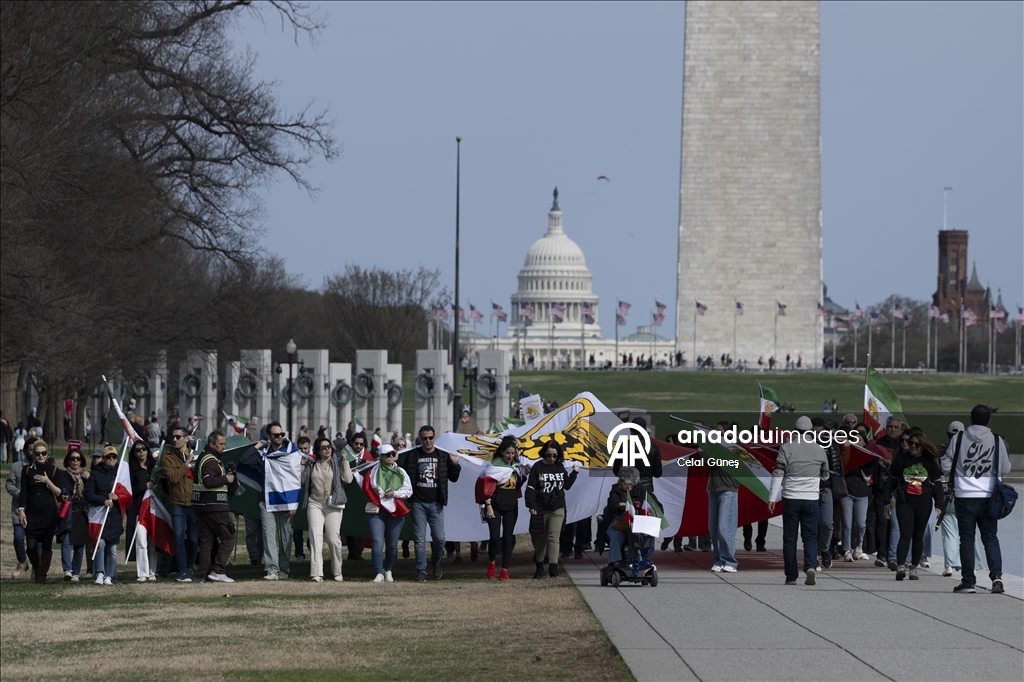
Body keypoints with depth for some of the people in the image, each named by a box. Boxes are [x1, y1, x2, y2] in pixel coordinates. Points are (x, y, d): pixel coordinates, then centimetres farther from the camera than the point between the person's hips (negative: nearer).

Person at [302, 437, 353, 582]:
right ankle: (316, 573, -16)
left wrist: (345, 461, -10)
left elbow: (348, 479, -7)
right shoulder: (311, 464, 9)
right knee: (316, 538, -11)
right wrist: (302, 465, -1)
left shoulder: (337, 462, 3)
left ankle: (337, 571, 18)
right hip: (315, 504, 1)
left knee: (334, 539, 0)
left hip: (333, 505, -1)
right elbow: (302, 481, 6)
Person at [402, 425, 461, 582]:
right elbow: (406, 477, 5)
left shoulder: (443, 456, 7)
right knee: (419, 539, -1)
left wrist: (455, 465, -3)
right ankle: (421, 571, 4)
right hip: (418, 503, -1)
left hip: (436, 503, 1)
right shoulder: (412, 455, 3)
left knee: (439, 538, -1)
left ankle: (436, 562, 27)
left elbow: (453, 478, 12)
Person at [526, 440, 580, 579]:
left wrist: (574, 473, 5)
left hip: (557, 509, 1)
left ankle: (553, 567, -10)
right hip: (541, 509, -1)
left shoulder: (560, 467, 7)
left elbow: (567, 485, 16)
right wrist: (531, 505, -13)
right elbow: (530, 488, -6)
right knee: (540, 538, 8)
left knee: (554, 537, -7)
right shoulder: (538, 467, -3)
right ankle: (539, 567, 18)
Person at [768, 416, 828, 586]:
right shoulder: (819, 450, 3)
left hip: (791, 498, -1)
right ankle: (810, 566, -18)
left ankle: (791, 576, 7)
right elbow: (825, 475, 16)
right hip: (811, 499, 1)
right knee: (810, 536, 6)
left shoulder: (787, 448, -6)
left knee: (789, 538, 6)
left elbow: (778, 475, -8)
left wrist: (772, 498, -4)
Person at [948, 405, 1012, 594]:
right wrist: (1004, 451, 24)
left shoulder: (958, 440, -3)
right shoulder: (997, 441, -1)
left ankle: (968, 581, 6)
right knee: (990, 537, 8)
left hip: (964, 495, -1)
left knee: (966, 538, 6)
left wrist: (951, 486, 20)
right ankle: (996, 575, -9)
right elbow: (1005, 469, 6)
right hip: (988, 497, 1)